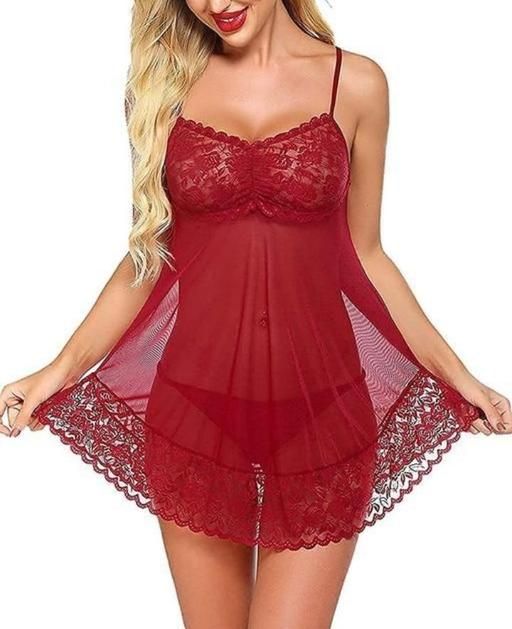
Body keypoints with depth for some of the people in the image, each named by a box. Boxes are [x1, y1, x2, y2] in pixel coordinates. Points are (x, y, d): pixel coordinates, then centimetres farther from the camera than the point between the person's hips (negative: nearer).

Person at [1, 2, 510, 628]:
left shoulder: (356, 84, 3)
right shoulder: (168, 83, 6)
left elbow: (363, 254, 8)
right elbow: (150, 252, 9)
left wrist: (457, 375, 4)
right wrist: (62, 368, 1)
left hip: (321, 407, -1)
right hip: (194, 406, 2)